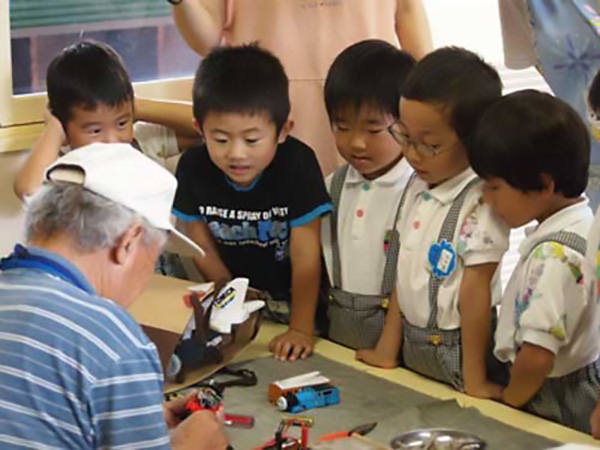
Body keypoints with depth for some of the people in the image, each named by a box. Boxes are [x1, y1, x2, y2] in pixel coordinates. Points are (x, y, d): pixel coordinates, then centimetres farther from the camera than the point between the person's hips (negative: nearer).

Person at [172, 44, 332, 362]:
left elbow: (305, 255, -22)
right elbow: (203, 248, -2)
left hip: (292, 296, -3)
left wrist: (301, 329, -24)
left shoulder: (297, 164, -25)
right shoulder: (192, 168, -15)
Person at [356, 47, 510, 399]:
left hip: (456, 354, -7)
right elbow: (406, 273, 7)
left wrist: (474, 380, -16)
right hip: (412, 351, 7)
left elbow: (475, 291, -20)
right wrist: (388, 348, 10)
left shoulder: (480, 204, -21)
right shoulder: (418, 189, 3)